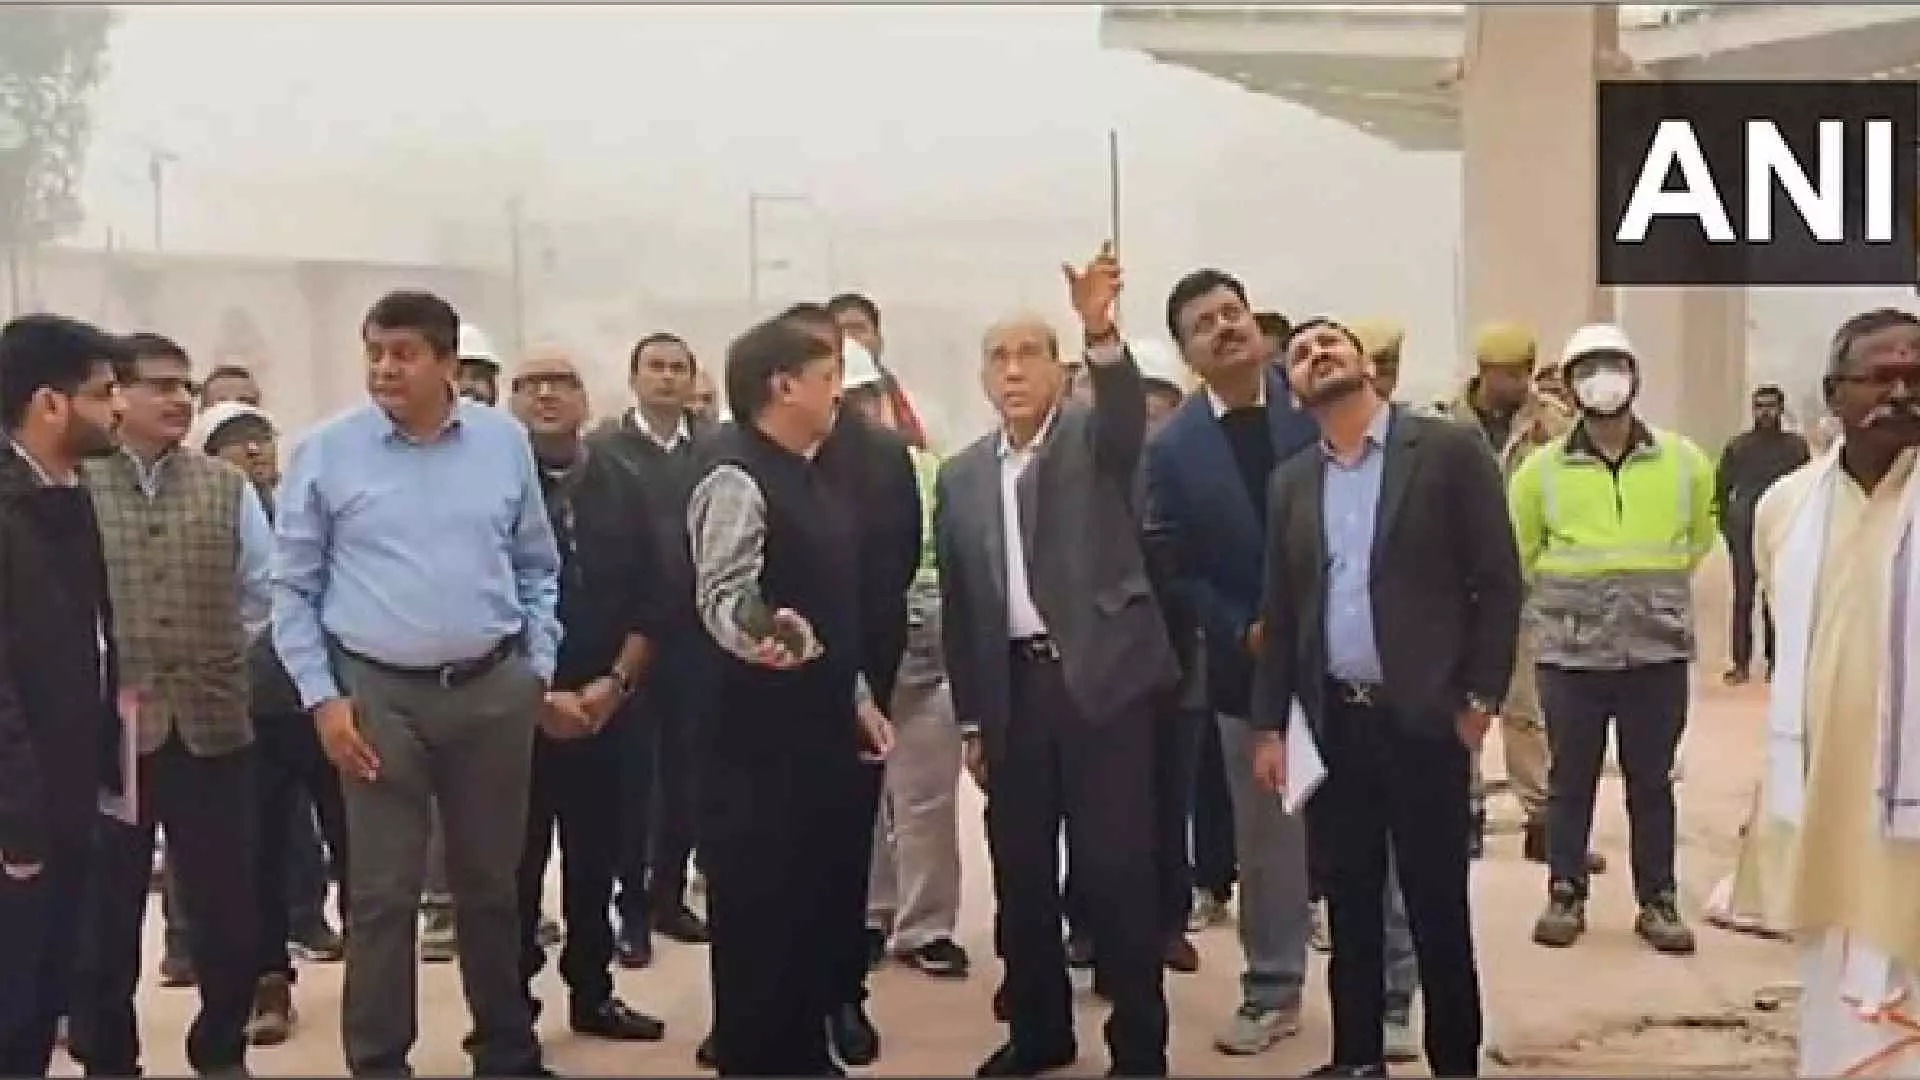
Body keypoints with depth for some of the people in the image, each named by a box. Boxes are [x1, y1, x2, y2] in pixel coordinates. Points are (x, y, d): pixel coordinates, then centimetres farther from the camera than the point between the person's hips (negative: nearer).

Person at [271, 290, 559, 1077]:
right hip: (378, 693, -2)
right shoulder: (327, 451, -3)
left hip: (495, 688, 2)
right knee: (383, 892, 2)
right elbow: (292, 588, 1)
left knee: (491, 883, 13)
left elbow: (537, 570, 11)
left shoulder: (504, 442, 3)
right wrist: (321, 697, -5)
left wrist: (540, 670, 6)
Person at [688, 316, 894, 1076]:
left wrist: (857, 698, 19)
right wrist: (760, 638, -47)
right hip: (760, 734, -9)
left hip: (821, 727, 9)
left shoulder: (813, 478, 14)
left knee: (815, 904, 15)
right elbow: (721, 597, -27)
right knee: (756, 913, 0)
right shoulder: (736, 479, -15)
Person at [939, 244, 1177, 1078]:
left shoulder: (1094, 437, 1)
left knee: (1117, 868, -3)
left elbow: (1128, 410, -24)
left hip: (1102, 675, -4)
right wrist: (971, 719, 10)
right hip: (1013, 687, 4)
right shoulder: (960, 476, 10)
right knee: (1020, 869, 10)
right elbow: (957, 605, 12)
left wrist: (1100, 328, -43)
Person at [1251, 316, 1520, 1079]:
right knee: (1348, 902, 11)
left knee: (1438, 907, 3)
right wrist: (1270, 725, 8)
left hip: (1422, 718, -4)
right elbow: (1279, 610, 13)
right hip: (1330, 723, 4)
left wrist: (1480, 699, -8)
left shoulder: (1449, 450, -3)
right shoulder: (1291, 481, 10)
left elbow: (1498, 580, -5)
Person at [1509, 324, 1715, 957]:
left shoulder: (1685, 462, 1)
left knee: (1651, 781, 8)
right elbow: (1519, 553, 11)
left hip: (1658, 649, 1)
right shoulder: (1541, 468, -3)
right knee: (1570, 779, 7)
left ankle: (1658, 902, 19)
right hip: (1569, 651, -1)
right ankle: (1565, 896, 19)